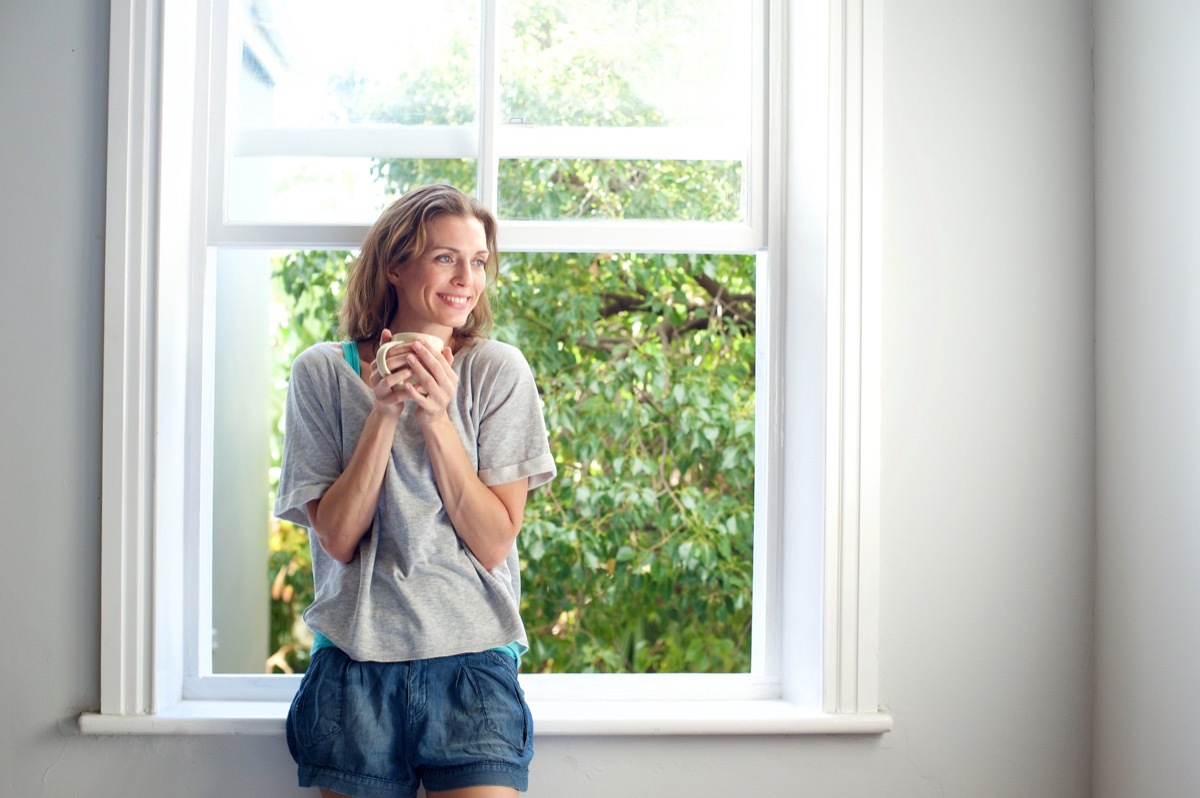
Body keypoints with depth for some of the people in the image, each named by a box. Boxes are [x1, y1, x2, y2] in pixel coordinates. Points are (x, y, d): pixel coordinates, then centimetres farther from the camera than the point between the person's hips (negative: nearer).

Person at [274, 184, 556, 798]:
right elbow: (337, 537, -5)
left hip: (472, 661, 0)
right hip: (354, 662, 1)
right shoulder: (323, 372, 2)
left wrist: (436, 417, -14)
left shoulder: (498, 371, 0)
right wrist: (384, 412, -14)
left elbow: (493, 543, -6)